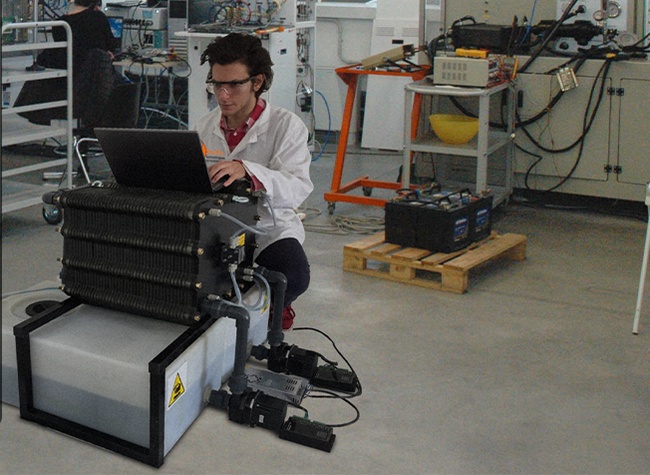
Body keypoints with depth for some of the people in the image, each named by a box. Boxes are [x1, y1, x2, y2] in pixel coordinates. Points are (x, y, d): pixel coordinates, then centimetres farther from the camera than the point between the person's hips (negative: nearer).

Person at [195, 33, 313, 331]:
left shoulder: (286, 125, -7)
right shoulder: (205, 126, 9)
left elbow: (298, 188, -23)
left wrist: (247, 171, -41)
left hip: (269, 230, -3)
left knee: (293, 277, -33)